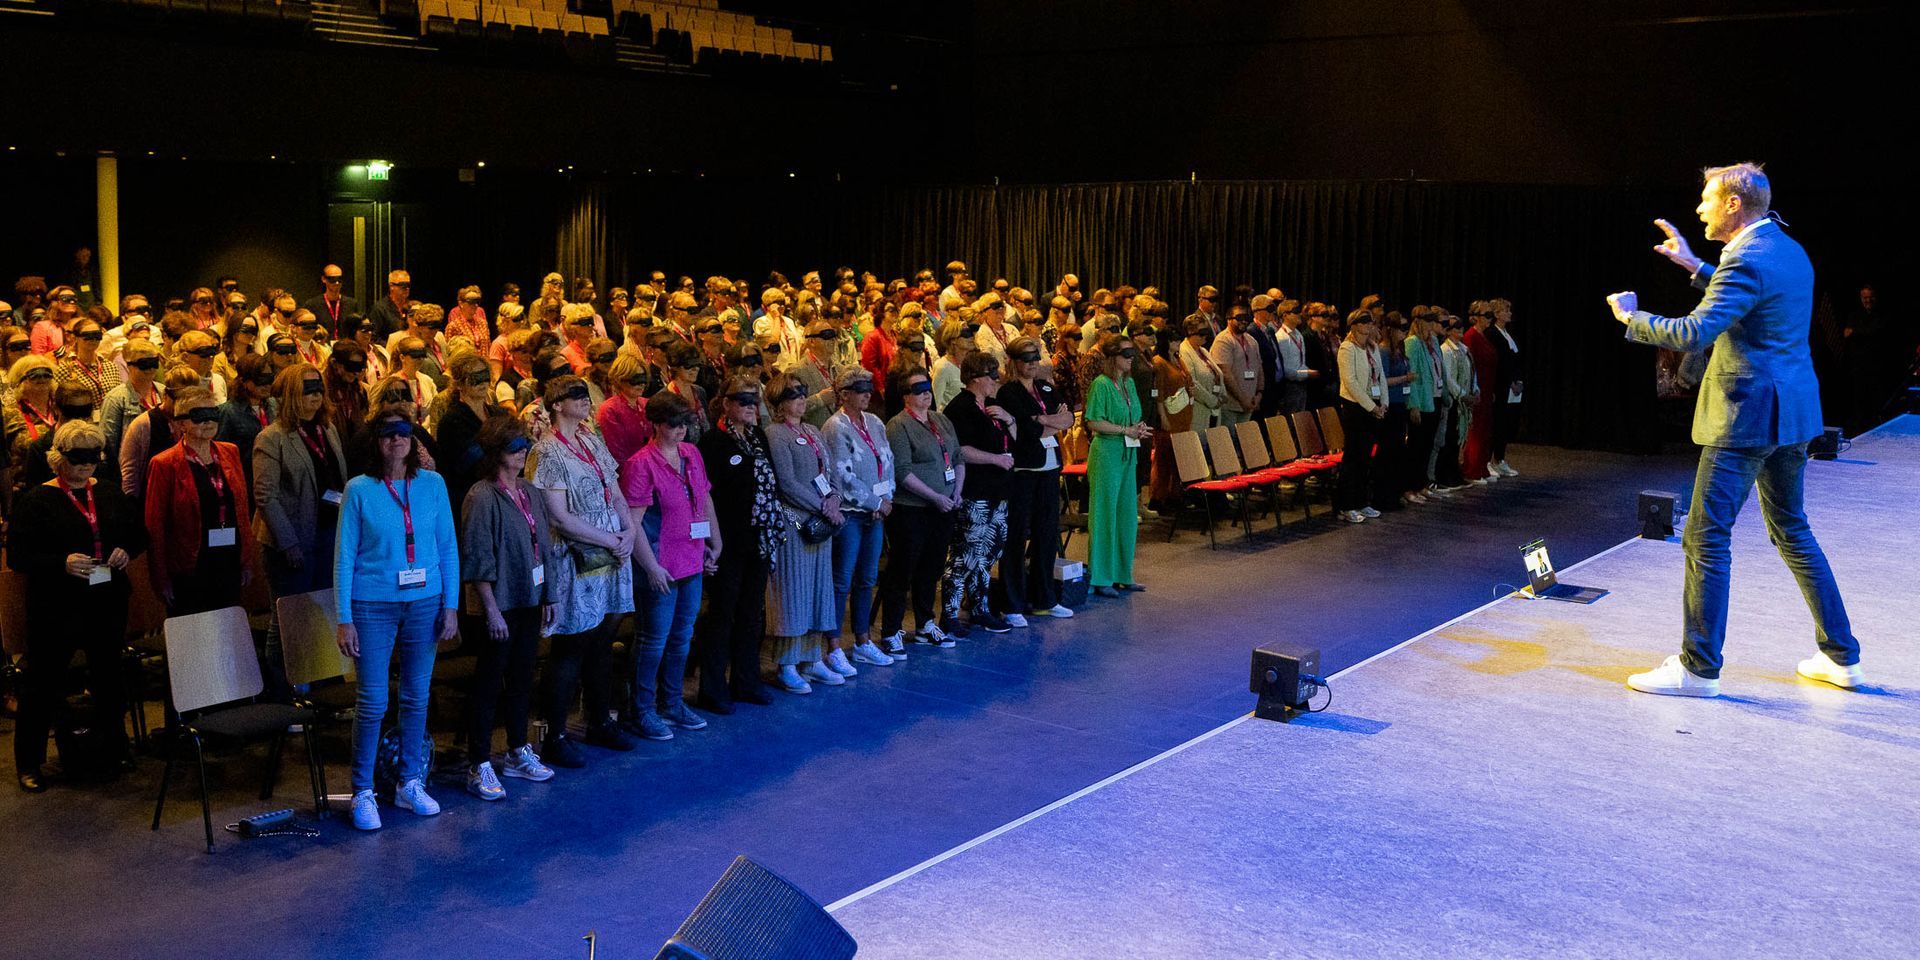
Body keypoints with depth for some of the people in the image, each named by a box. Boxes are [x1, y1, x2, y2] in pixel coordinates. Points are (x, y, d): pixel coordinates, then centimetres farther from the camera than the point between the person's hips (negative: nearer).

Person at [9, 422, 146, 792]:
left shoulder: (109, 493, 9)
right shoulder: (35, 500, -6)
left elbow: (138, 533, 17)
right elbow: (17, 556, -10)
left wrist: (127, 551, -5)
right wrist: (62, 563, -25)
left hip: (108, 603, 5)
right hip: (56, 608, -5)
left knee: (110, 675, 16)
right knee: (45, 682, 2)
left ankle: (114, 744, 32)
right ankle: (28, 761, 14)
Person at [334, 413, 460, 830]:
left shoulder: (432, 484, 2)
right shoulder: (359, 489, -4)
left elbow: (448, 548, 6)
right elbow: (344, 557, -3)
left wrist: (451, 605, 2)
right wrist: (344, 619, -6)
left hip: (424, 604, 3)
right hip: (373, 606, -3)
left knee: (416, 698, 11)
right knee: (372, 702, 0)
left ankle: (410, 784, 25)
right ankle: (363, 792, 14)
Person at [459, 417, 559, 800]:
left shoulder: (530, 493, 9)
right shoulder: (482, 496, -13)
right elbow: (477, 560, -15)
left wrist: (548, 596, 12)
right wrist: (491, 609, -17)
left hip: (529, 600, 7)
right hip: (500, 604, -7)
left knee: (522, 678, 15)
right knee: (489, 685, 0)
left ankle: (518, 754, 27)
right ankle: (479, 767, 7)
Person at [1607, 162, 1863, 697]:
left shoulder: (1748, 261, -18)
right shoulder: (1788, 251, 13)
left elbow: (1693, 334, -27)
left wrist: (1631, 317, -12)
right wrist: (1696, 267, 27)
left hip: (1748, 416, -10)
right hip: (1792, 412, 10)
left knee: (1707, 537, -5)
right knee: (1792, 531, 19)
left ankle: (1698, 668, -1)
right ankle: (1840, 657, 25)